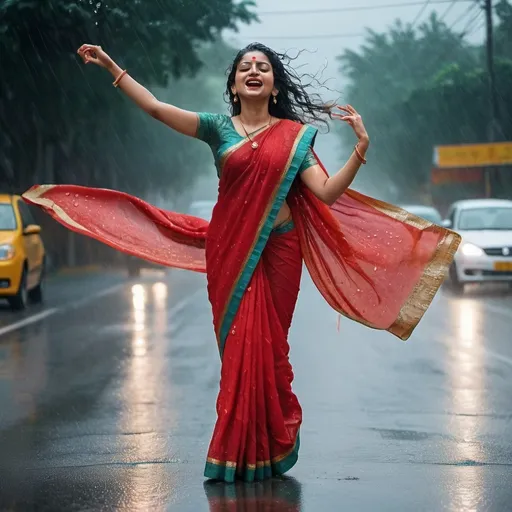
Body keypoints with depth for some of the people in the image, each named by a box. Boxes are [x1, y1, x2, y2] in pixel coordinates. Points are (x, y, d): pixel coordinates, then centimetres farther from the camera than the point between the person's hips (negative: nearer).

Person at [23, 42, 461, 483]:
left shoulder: (295, 135, 5)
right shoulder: (218, 127, 6)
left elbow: (326, 192, -3)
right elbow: (155, 107, -2)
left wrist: (361, 149, -13)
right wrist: (112, 66, -5)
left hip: (278, 250, 0)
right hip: (230, 251, 0)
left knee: (267, 345, 1)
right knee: (238, 346, -1)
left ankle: (268, 450, 13)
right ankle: (239, 453, 9)